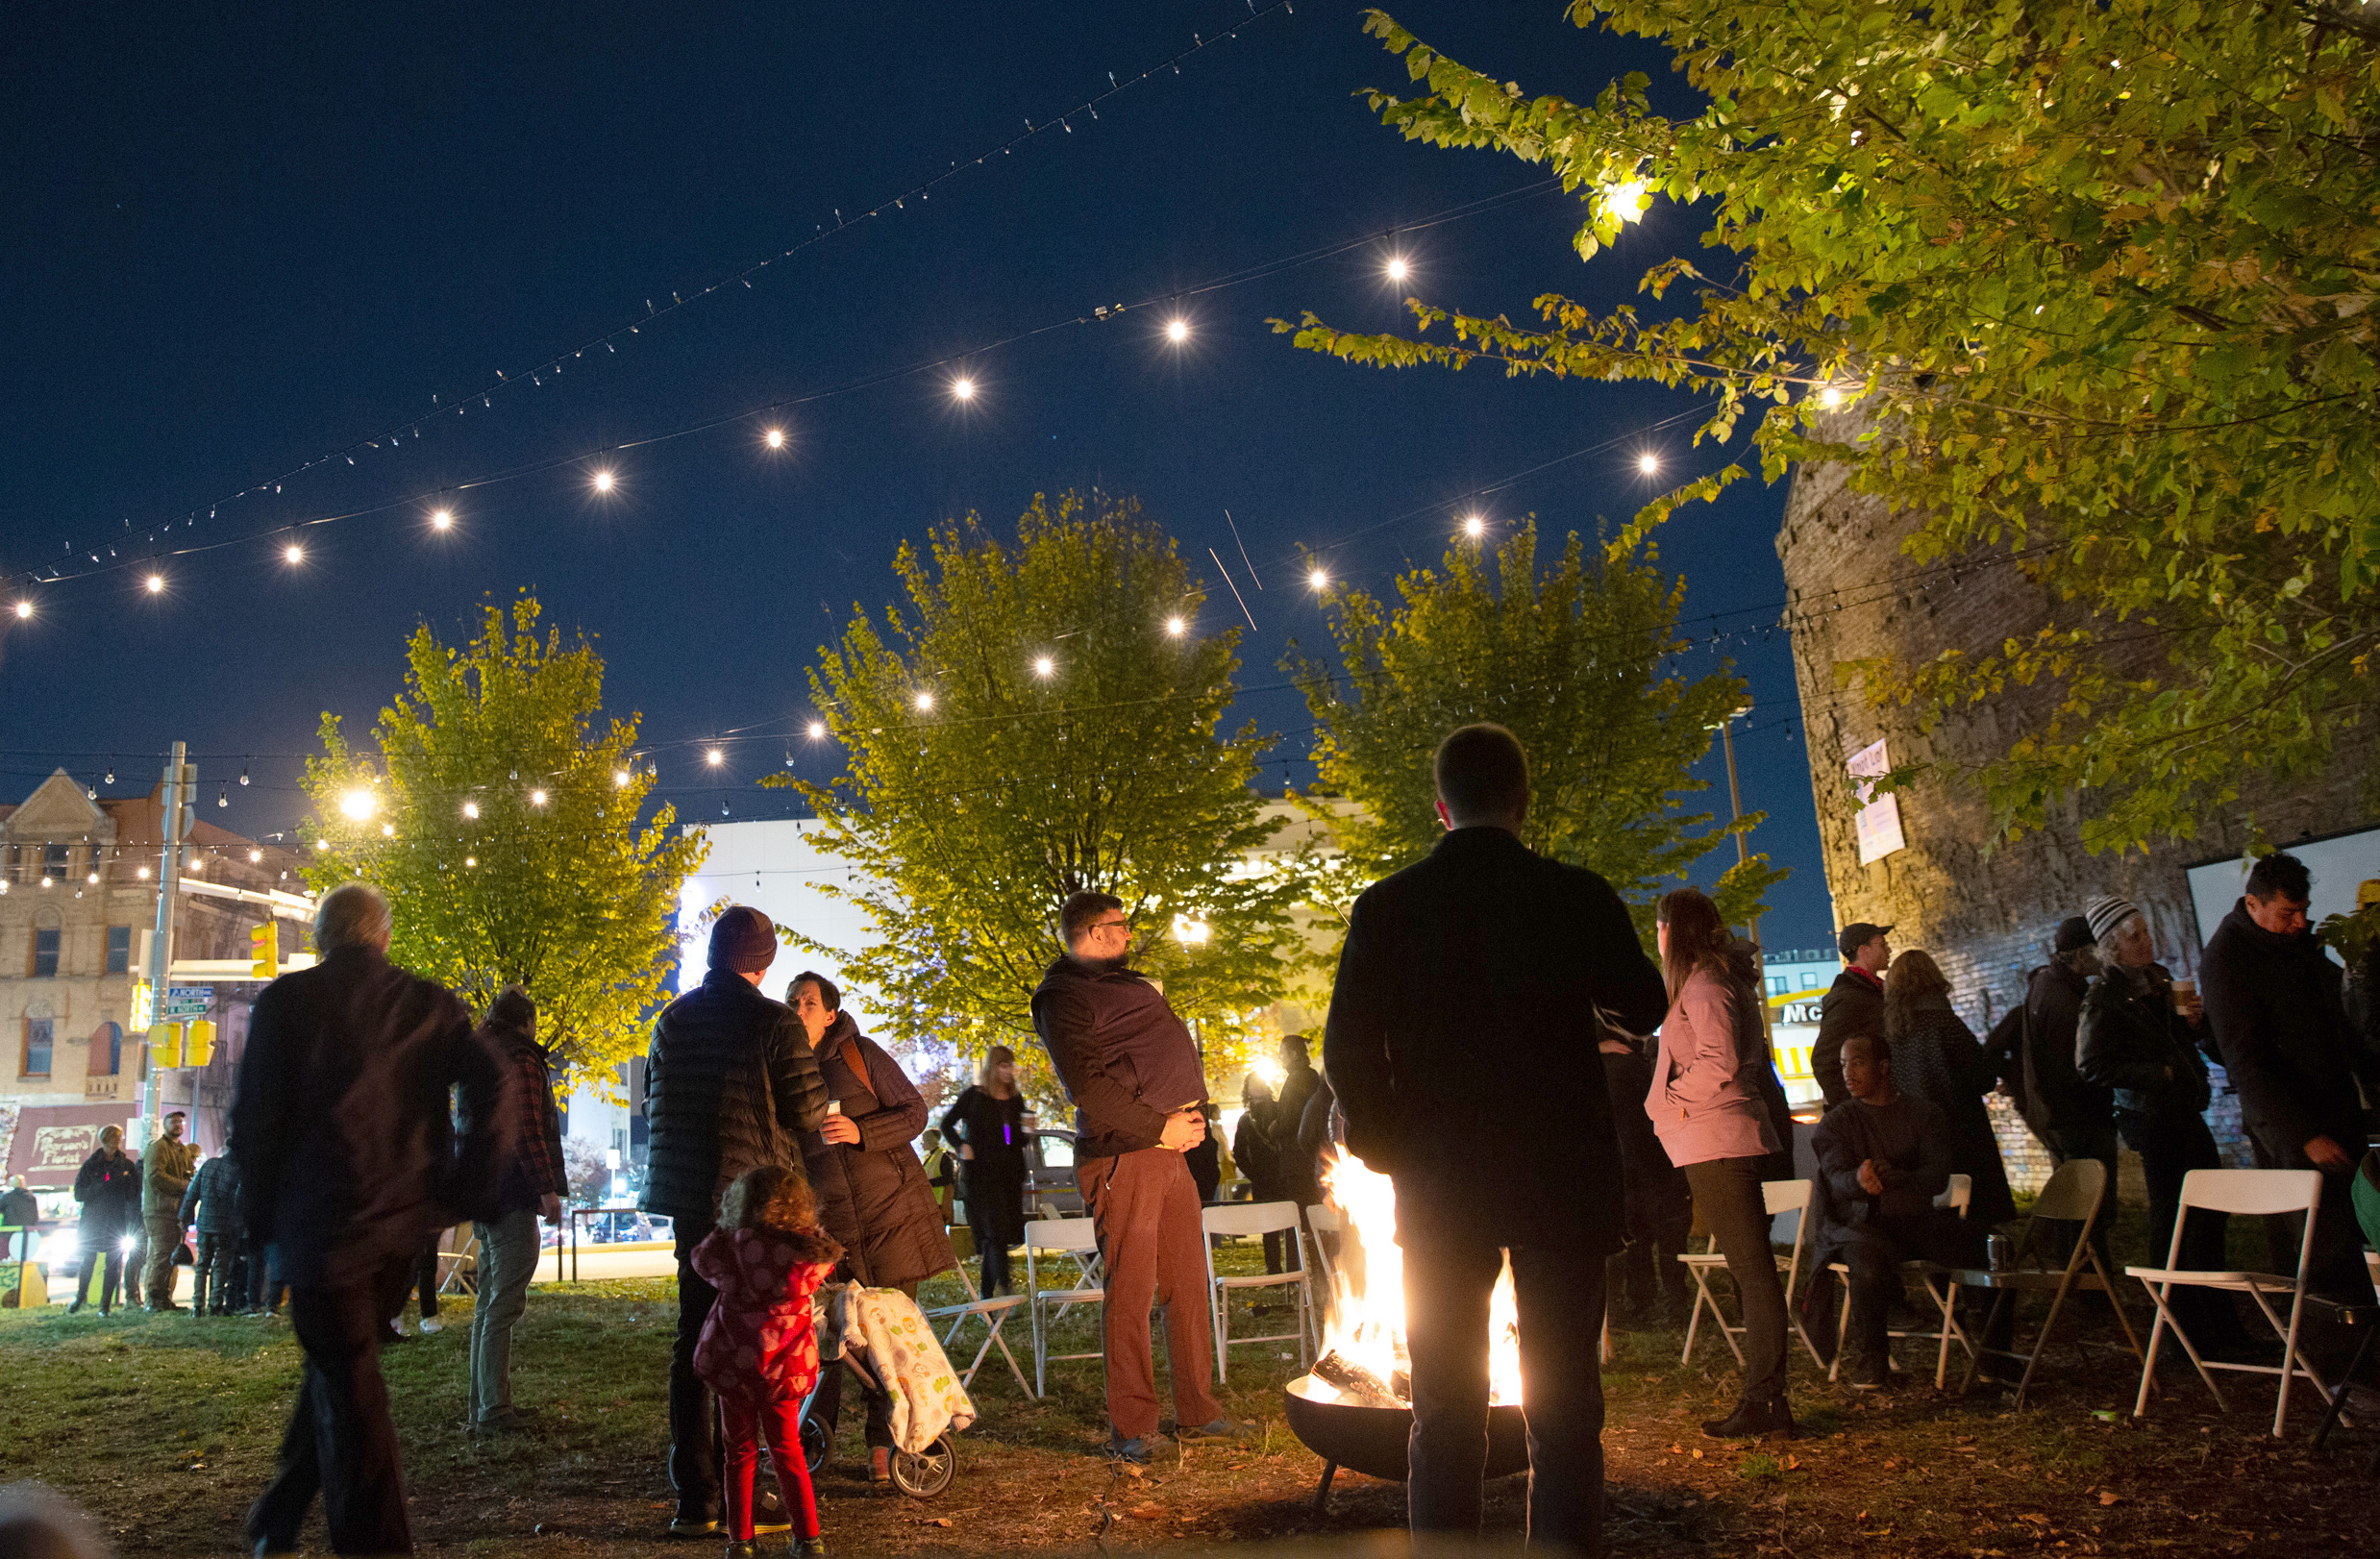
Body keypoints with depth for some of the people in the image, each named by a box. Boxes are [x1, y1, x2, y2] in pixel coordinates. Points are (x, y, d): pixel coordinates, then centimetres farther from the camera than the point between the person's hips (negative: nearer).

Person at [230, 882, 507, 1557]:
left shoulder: (288, 1000, -2)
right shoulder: (432, 1003, 5)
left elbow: (256, 1116, -4)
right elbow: (487, 1085, -7)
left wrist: (260, 1214, 7)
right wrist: (463, 1190, -2)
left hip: (324, 1223, -4)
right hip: (409, 1222, 4)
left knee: (348, 1391, 3)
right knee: (339, 1368, 22)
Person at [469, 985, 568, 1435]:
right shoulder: (521, 1061, -12)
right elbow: (527, 1130, -19)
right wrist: (547, 1188, -19)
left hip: (484, 1193, 10)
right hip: (513, 1195, -10)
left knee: (488, 1300, 16)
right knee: (504, 1304, -7)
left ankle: (483, 1400, 23)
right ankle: (493, 1411, -6)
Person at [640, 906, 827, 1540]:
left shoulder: (673, 1020, 8)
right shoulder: (773, 1022, -11)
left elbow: (652, 1104, 17)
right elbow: (808, 1113, -12)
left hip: (687, 1198, 6)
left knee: (694, 1339, 12)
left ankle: (694, 1497, 16)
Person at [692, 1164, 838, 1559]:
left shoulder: (730, 1246, -15)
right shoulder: (814, 1253, -11)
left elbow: (701, 1257, 5)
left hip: (734, 1363, -1)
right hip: (787, 1367, 1)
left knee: (740, 1452, 15)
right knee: (788, 1449, 17)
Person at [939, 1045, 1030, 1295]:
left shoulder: (1016, 1099, 13)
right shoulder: (974, 1096, -1)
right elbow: (947, 1124, 5)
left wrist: (1027, 1130, -2)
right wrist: (962, 1146, -8)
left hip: (1011, 1173, 5)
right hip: (980, 1172, -5)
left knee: (997, 1235, 5)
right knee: (994, 1228, -16)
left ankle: (986, 1293, 13)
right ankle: (1003, 1282, -24)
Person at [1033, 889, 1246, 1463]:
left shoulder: (1126, 981, 23)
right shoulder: (1063, 997, -8)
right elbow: (1087, 1085, -18)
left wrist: (1193, 1117, 9)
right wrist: (1158, 1126, -16)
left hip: (1169, 1147, 9)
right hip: (1121, 1153, -9)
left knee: (1188, 1282, 12)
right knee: (1130, 1291, -5)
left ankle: (1198, 1411, 22)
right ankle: (1131, 1429, 4)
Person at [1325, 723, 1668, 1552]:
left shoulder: (1385, 906, -3)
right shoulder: (1577, 895, -5)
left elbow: (1347, 1052, -5)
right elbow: (1643, 1009, 9)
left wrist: (1385, 1144, 8)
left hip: (1439, 1184, 1)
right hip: (1563, 1177, -1)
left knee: (1446, 1408, 9)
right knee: (1564, 1406, 7)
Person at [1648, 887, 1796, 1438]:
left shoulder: (1701, 985, -11)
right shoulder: (1724, 982, 20)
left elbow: (1720, 1060, -22)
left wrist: (1677, 1098, -9)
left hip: (1716, 1144, -10)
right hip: (1728, 1140, 10)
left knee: (1751, 1269, -8)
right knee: (1751, 1269, 9)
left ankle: (1764, 1402, -6)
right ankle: (1765, 1399, 14)